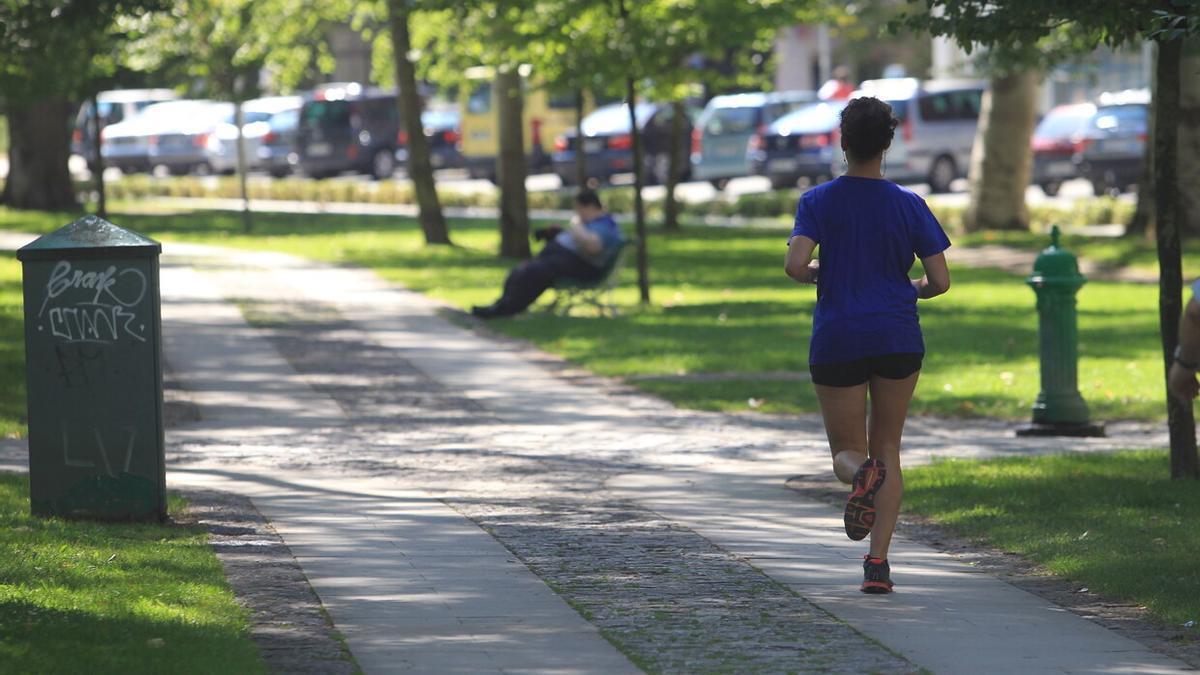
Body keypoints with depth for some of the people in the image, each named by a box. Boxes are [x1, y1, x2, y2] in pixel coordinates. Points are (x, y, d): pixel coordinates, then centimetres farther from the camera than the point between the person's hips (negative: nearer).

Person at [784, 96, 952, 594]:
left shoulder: (818, 202, -2)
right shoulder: (908, 206, 0)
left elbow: (796, 266, -15)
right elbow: (940, 281, -3)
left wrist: (821, 275, 7)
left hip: (837, 342, -1)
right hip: (897, 340, 1)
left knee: (847, 452, 12)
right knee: (888, 449, 13)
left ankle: (862, 473, -27)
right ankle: (878, 562, -2)